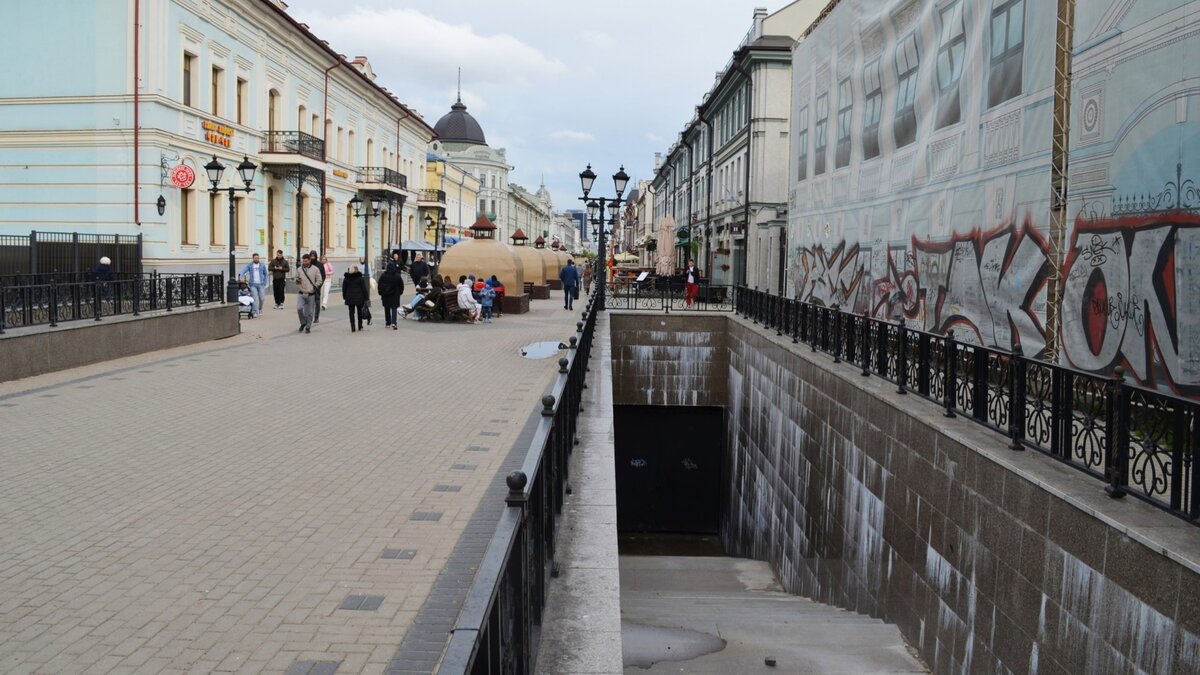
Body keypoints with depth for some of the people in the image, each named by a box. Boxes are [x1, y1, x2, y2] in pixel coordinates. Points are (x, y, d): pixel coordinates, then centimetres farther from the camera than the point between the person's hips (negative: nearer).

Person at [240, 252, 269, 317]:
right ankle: (256, 312, -11)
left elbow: (265, 274, 16)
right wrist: (242, 277, -26)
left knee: (262, 298, 0)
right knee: (255, 298, -11)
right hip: (253, 284, -1)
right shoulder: (249, 265, 5)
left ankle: (260, 309, 26)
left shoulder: (262, 265, 9)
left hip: (261, 284, 1)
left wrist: (265, 282, 6)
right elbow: (244, 271, -7)